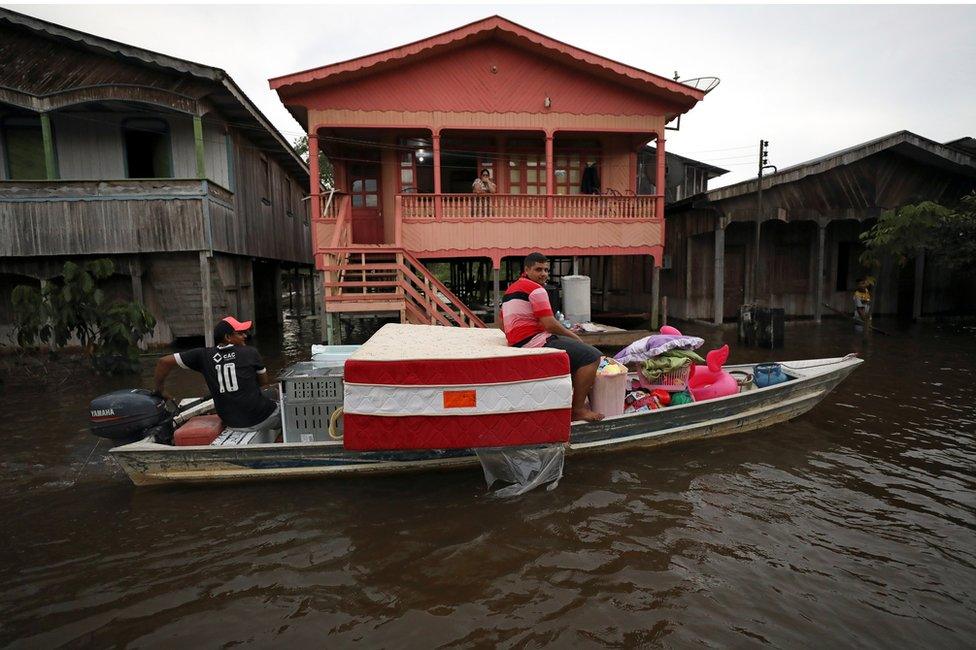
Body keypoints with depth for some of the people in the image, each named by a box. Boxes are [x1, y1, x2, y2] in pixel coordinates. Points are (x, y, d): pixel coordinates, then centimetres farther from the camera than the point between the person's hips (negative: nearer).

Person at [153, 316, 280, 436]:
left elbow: (164, 362, 5)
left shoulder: (203, 355, 1)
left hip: (232, 424, 4)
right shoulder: (250, 352, -4)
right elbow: (265, 381, 8)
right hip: (262, 418, -4)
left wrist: (160, 390, 18)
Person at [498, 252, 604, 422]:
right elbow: (550, 324, -18)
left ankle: (576, 399, 25)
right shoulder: (536, 289, -11)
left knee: (577, 351, 28)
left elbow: (501, 323, 24)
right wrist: (573, 336, -3)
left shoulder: (511, 288, 19)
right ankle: (578, 410, -7)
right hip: (536, 343, -11)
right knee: (592, 356, -11)